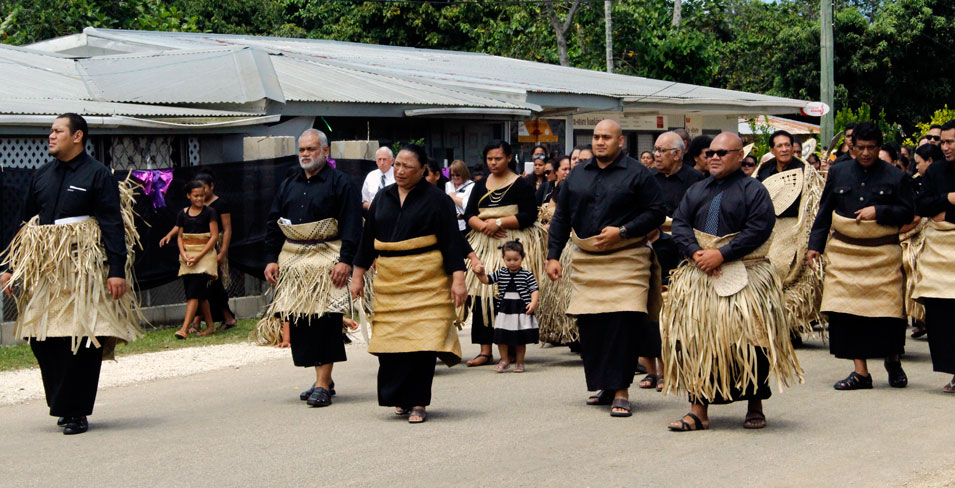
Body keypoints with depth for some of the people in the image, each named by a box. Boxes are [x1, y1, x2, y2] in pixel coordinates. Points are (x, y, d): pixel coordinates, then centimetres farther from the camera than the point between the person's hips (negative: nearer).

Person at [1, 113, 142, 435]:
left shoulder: (97, 175, -2)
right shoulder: (41, 176, 14)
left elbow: (113, 225, -7)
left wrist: (117, 270, -15)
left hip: (83, 269, -5)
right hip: (42, 269, 5)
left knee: (81, 341, -4)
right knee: (41, 338, 3)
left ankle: (76, 412, 3)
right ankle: (63, 405, 17)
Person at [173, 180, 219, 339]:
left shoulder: (209, 212, -3)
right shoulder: (182, 214, 9)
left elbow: (214, 236, -7)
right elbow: (180, 236, 13)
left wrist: (199, 256, -14)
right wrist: (183, 253, -7)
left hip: (205, 254, -4)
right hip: (187, 256, 5)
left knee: (194, 293, -13)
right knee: (201, 294, 8)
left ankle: (185, 329, -20)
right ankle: (210, 326, 18)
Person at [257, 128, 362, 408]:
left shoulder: (340, 183, -1)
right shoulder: (288, 186, 17)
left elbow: (352, 225, -7)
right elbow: (273, 224, 18)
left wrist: (345, 260, -16)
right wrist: (271, 259, 7)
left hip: (326, 263, -6)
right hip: (293, 263, 6)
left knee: (324, 320, -9)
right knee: (299, 320, 4)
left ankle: (322, 384, -8)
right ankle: (323, 379, 14)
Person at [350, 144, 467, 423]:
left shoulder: (436, 199, -1)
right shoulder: (383, 198, 13)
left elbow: (451, 241, -4)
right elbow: (368, 238, 18)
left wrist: (457, 279, -11)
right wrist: (358, 275, 16)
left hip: (426, 280, -4)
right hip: (389, 280, 4)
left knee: (422, 339, -8)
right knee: (391, 338, 0)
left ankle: (417, 403, -1)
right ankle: (399, 398, 16)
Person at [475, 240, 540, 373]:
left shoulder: (527, 275, -2)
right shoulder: (500, 273, 6)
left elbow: (534, 290, -4)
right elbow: (486, 279, 4)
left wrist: (533, 302, -19)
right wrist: (480, 273, -16)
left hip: (521, 310, -2)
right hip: (504, 310, 2)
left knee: (520, 339, 5)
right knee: (501, 337, 3)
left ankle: (519, 362, 18)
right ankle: (504, 361, 18)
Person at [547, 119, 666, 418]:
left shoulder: (637, 174, 0)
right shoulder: (577, 175, 14)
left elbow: (656, 213, -4)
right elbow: (561, 218, 16)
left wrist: (622, 231, -13)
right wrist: (553, 256, 8)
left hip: (626, 260, -5)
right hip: (586, 261, 5)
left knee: (624, 323, -11)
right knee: (589, 325, 4)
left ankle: (621, 391, -5)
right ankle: (604, 387, 18)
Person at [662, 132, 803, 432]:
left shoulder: (753, 190, 1)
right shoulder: (696, 191, 18)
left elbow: (759, 229, -11)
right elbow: (680, 224, 8)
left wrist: (721, 255, -17)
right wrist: (695, 253, -11)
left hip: (743, 278, -4)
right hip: (699, 274, 4)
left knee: (748, 341, -5)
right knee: (696, 341, -1)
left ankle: (755, 407, 9)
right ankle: (699, 410, 2)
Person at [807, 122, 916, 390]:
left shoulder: (896, 177, 3)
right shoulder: (838, 173, 9)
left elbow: (908, 212, 1)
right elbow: (824, 212, 13)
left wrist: (878, 211, -13)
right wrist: (815, 245, 5)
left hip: (883, 254, -2)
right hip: (844, 253, 2)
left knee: (887, 310, -5)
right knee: (848, 311, -5)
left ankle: (892, 360, 22)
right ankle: (860, 371, 0)